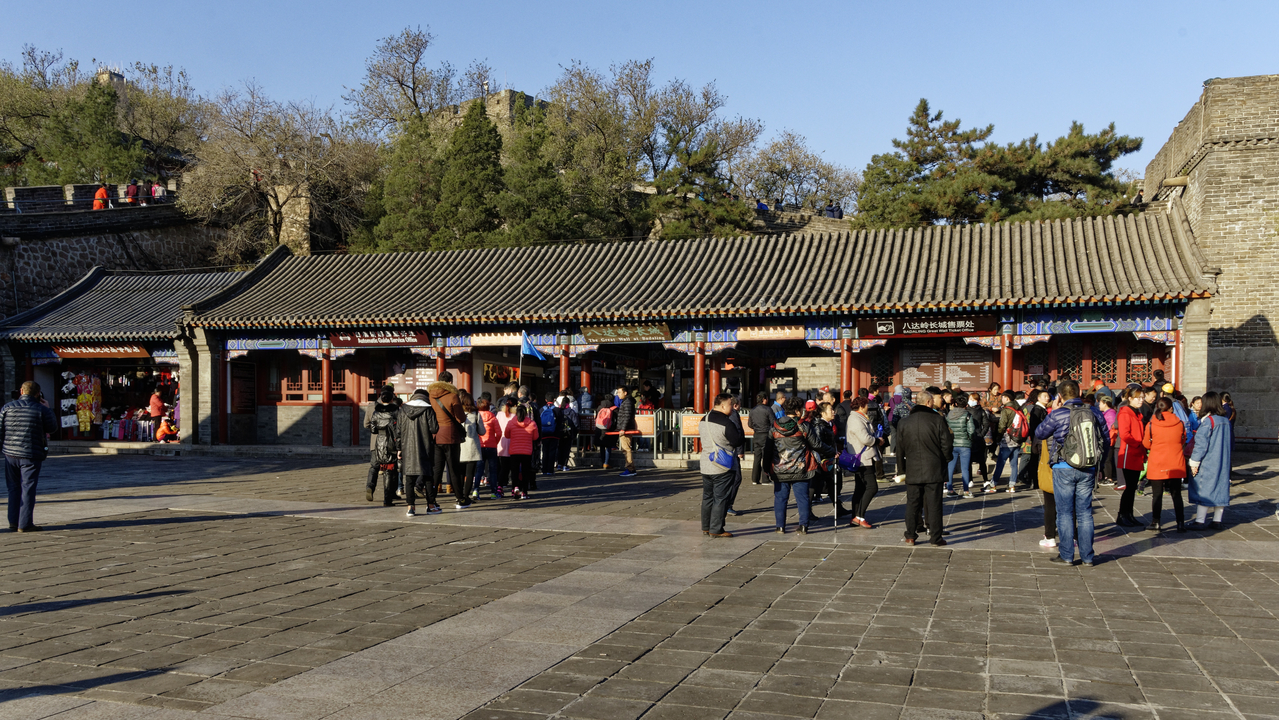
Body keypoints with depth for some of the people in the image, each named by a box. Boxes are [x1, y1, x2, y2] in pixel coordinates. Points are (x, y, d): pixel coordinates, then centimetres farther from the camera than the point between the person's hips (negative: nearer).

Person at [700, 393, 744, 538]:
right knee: (720, 498, -1)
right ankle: (716, 529, 1)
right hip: (722, 468, -8)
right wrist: (740, 432, 0)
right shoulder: (726, 423, -19)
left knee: (707, 496, 16)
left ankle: (705, 527, 23)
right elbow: (738, 441, -18)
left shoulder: (704, 420, 7)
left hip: (706, 465, 8)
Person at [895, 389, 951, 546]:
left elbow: (900, 449, 9)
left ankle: (910, 536, 10)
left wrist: (901, 469, 17)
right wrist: (945, 462, 11)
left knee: (912, 504, 9)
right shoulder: (937, 420, -5)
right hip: (934, 470, -2)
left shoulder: (903, 422, 5)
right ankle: (936, 537, 5)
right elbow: (947, 444, -5)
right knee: (934, 504, 2)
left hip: (913, 471, 2)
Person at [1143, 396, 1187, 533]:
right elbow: (1183, 441, 10)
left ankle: (1155, 523, 8)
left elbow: (1146, 444, 2)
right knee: (1176, 494, 9)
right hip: (1176, 464, 2)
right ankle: (1180, 523, 9)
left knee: (1157, 494, 6)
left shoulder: (1151, 424, -9)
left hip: (1157, 464, -2)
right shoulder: (1180, 423, -4)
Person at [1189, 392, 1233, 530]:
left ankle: (1200, 521, -3)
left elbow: (1201, 443, -17)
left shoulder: (1208, 421, -16)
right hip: (1223, 463, 7)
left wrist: (1194, 462, -13)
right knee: (1220, 489, 10)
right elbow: (1229, 439, 16)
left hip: (1208, 463, -7)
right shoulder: (1226, 420, 7)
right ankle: (1217, 521, 14)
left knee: (1204, 489, -3)